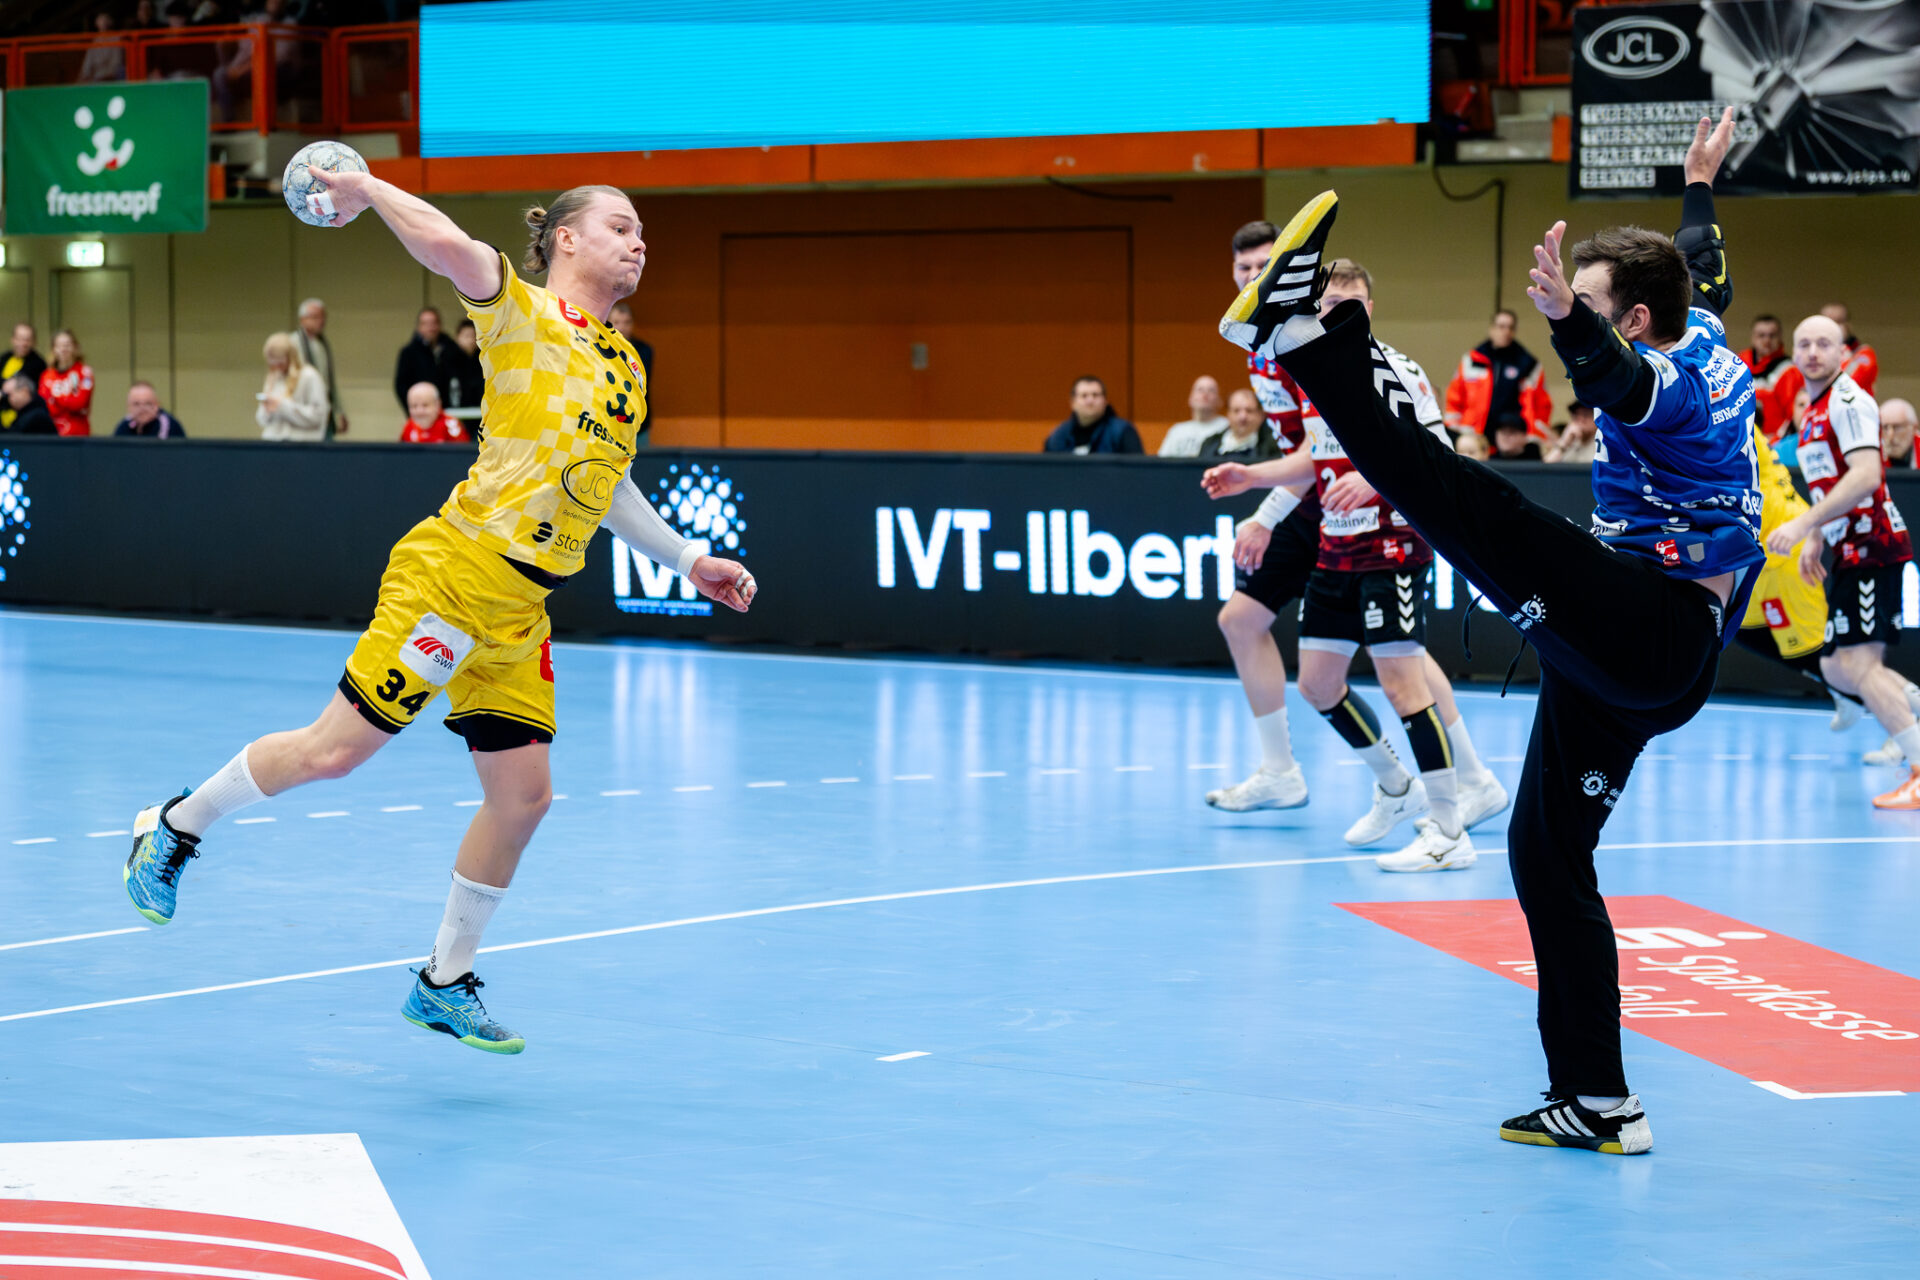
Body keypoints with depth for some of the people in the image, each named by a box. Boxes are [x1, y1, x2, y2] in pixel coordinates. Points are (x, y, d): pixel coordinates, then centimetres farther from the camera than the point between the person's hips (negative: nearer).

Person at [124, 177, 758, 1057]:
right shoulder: (526, 317, -7)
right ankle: (177, 825, 19)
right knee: (336, 749, -6)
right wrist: (366, 188, -16)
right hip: (454, 577, -7)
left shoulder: (624, 365, 17)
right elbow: (451, 247, -27)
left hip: (519, 612, 7)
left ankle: (445, 985, 20)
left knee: (522, 794, 4)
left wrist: (686, 559, 30)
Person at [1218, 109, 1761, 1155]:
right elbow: (1701, 269, 42)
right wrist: (1700, 188, 58)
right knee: (1549, 856, 10)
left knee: (1477, 512, -30)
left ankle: (1298, 328, -35)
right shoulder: (1704, 339, 17)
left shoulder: (1668, 382, -10)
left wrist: (1568, 319, -56)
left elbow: (1613, 375, -37)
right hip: (1631, 653, 10)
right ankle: (1598, 1106, 10)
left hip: (1652, 629, -10)